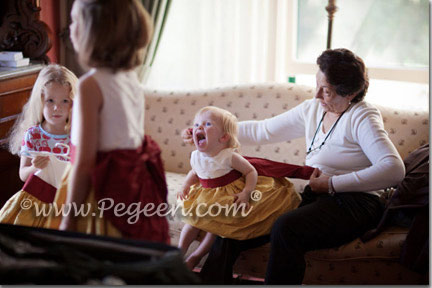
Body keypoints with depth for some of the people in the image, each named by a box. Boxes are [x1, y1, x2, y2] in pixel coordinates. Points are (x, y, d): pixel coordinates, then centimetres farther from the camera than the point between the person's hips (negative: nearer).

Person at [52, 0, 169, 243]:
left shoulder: (91, 85, -20)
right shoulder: (132, 78, 3)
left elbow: (84, 162, -20)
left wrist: (68, 219, -12)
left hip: (105, 190, -7)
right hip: (136, 185, 8)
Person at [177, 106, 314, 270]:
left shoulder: (229, 157, -24)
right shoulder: (196, 157, -7)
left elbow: (251, 172, -16)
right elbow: (194, 173, 16)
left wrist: (246, 193, -28)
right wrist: (185, 188, -2)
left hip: (229, 197, -6)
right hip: (206, 198, 6)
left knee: (218, 225, -12)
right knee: (194, 219, -1)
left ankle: (195, 257, 0)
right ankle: (180, 251, 11)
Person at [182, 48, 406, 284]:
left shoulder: (362, 118, -10)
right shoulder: (312, 109, 12)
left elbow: (394, 169, -23)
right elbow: (262, 130, 21)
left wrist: (332, 184, -22)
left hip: (352, 204, -7)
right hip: (311, 195, 7)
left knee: (286, 228, -36)